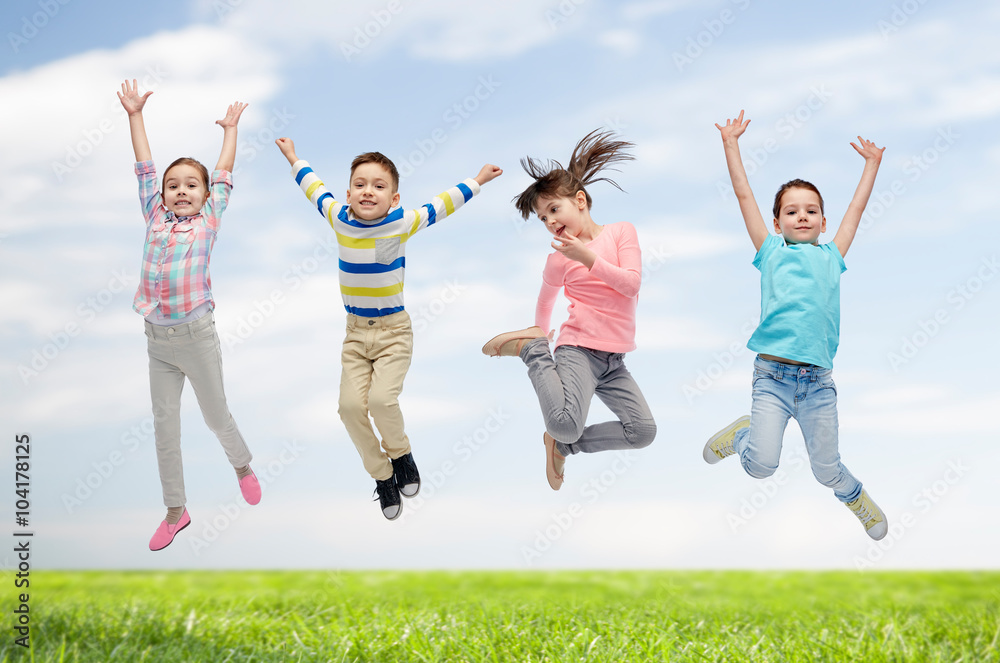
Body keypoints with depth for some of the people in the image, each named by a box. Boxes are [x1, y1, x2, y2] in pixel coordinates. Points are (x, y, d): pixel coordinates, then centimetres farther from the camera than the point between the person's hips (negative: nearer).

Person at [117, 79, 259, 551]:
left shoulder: (208, 220, 1)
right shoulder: (156, 219, 7)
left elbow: (224, 173, 10)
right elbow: (145, 168, 11)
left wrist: (230, 129, 21)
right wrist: (135, 116, 15)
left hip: (197, 337, -3)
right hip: (157, 340, 3)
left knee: (216, 415, 11)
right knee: (164, 427, 7)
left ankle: (243, 467, 40)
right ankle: (176, 510, 17)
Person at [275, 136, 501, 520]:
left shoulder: (403, 223, -10)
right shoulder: (340, 219, -2)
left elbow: (442, 204, 5)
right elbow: (315, 189, 17)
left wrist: (477, 181, 14)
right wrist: (294, 159, 31)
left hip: (393, 332, -3)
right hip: (356, 332, 3)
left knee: (381, 399, -23)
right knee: (351, 405, -13)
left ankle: (400, 452, 9)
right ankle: (382, 476, 8)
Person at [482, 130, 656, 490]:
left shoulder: (622, 231, 5)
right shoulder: (559, 260, 2)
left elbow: (632, 283, -7)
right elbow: (546, 299, 21)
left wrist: (588, 258, -13)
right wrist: (540, 334, 29)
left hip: (614, 358, 4)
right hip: (578, 349, -4)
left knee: (643, 431, -4)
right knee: (566, 423, -27)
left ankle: (562, 444, 12)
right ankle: (532, 348, -1)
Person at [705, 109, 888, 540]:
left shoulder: (831, 257, 18)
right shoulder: (771, 251, 13)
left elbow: (855, 210, 29)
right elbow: (744, 196, 16)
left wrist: (872, 164, 37)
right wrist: (731, 144, 19)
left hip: (818, 379, 2)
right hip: (773, 374, -2)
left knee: (826, 468, 8)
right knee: (761, 465, -14)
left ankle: (855, 495, 41)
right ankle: (743, 434, 20)